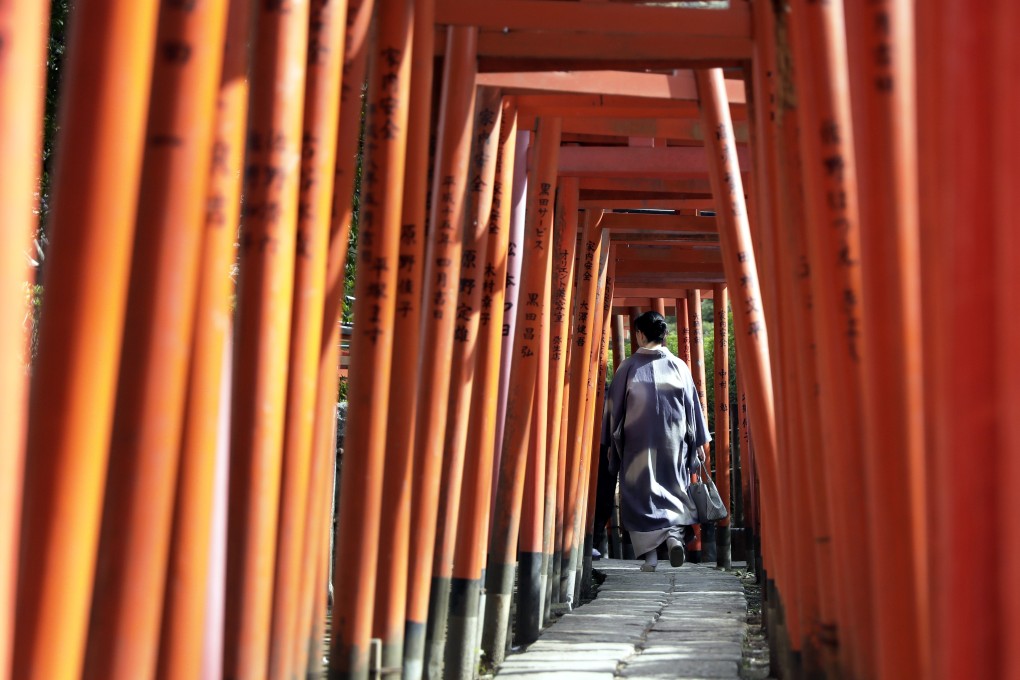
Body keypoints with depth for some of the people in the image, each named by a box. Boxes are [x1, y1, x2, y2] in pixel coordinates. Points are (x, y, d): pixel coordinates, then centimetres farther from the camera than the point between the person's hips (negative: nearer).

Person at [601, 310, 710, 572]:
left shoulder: (629, 366, -2)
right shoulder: (679, 366, 3)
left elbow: (614, 406, 1)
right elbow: (693, 405, 6)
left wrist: (611, 442, 11)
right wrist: (699, 443, 12)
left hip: (637, 442, -1)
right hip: (673, 442, 2)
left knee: (641, 492, 4)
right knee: (674, 488, 12)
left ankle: (650, 555, -1)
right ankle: (675, 533, -13)